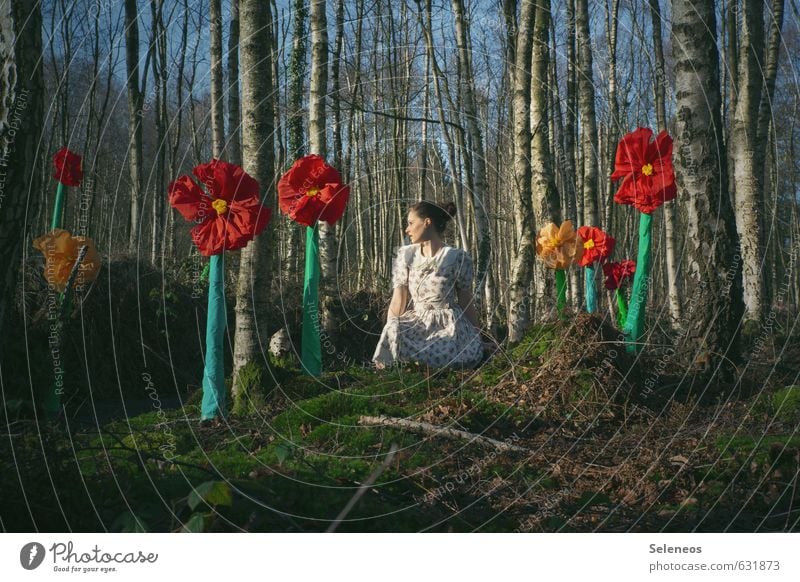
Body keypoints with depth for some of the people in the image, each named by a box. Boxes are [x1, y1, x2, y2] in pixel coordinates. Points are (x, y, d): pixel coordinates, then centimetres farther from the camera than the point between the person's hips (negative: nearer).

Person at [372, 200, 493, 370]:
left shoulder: (457, 257, -3)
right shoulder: (405, 255, 7)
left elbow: (467, 304, 3)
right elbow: (398, 303, 4)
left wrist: (478, 341, 5)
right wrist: (387, 335, -6)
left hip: (449, 326, -3)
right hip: (417, 324, 3)